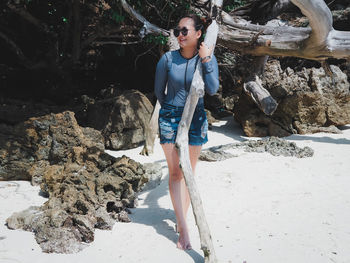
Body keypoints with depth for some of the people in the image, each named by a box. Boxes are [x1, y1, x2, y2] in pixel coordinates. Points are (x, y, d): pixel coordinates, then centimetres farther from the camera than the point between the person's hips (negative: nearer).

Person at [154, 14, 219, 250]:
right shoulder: (168, 58, -8)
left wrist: (206, 60, -23)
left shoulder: (208, 58, -5)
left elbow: (212, 89, -18)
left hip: (196, 118, 1)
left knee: (190, 171, 9)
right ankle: (183, 228, -3)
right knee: (175, 172, -5)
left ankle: (182, 217, 25)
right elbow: (159, 90, 6)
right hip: (170, 118, -1)